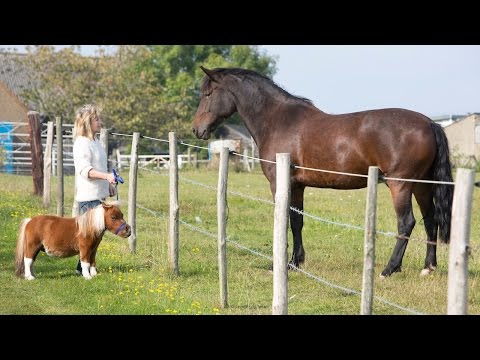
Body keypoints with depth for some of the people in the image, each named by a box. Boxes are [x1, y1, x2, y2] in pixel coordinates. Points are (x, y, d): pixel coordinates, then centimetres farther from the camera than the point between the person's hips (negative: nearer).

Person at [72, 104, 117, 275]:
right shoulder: (82, 143, -15)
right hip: (88, 196, -10)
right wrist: (106, 176, -36)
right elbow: (84, 169, -26)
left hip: (99, 194, 10)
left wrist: (109, 184, 25)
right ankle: (83, 266, -3)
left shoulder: (95, 141, 16)